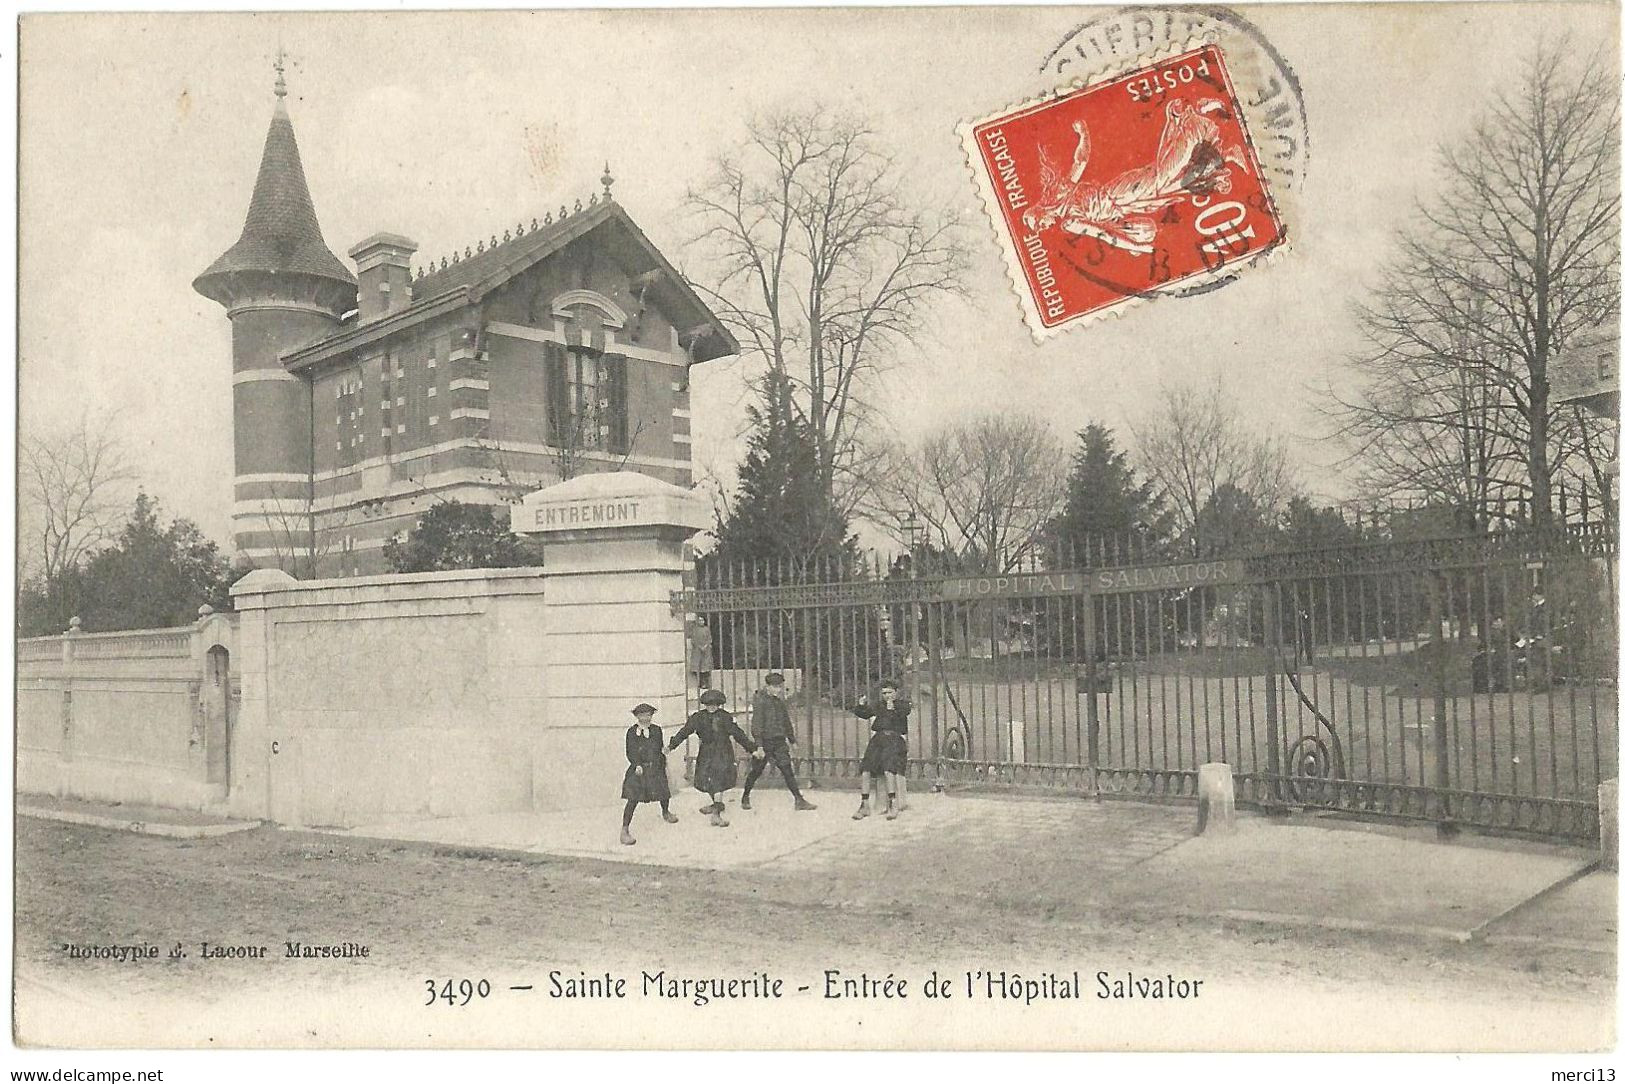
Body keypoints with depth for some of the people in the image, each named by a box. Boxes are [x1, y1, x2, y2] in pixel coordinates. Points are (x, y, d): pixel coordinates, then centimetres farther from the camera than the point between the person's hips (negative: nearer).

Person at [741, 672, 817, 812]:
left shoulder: (779, 702, 11)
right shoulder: (760, 702, -12)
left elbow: (786, 722, 21)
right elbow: (756, 725, -17)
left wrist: (792, 740, 24)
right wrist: (759, 745, -22)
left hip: (779, 742, 6)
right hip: (765, 741, -6)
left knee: (787, 770, -1)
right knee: (756, 770, 6)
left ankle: (799, 800, -3)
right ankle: (745, 797, 25)